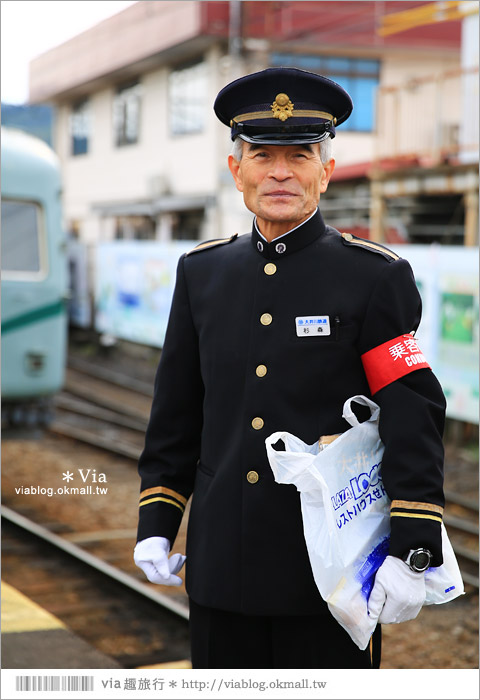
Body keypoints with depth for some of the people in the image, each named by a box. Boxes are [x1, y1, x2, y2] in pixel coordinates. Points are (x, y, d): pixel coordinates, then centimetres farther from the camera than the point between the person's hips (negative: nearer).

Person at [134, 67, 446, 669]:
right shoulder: (201, 273, 7)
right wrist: (156, 523, 9)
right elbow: (176, 412, 12)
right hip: (222, 568, 4)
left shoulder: (376, 277, -6)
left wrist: (411, 551, -15)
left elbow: (415, 422, -10)